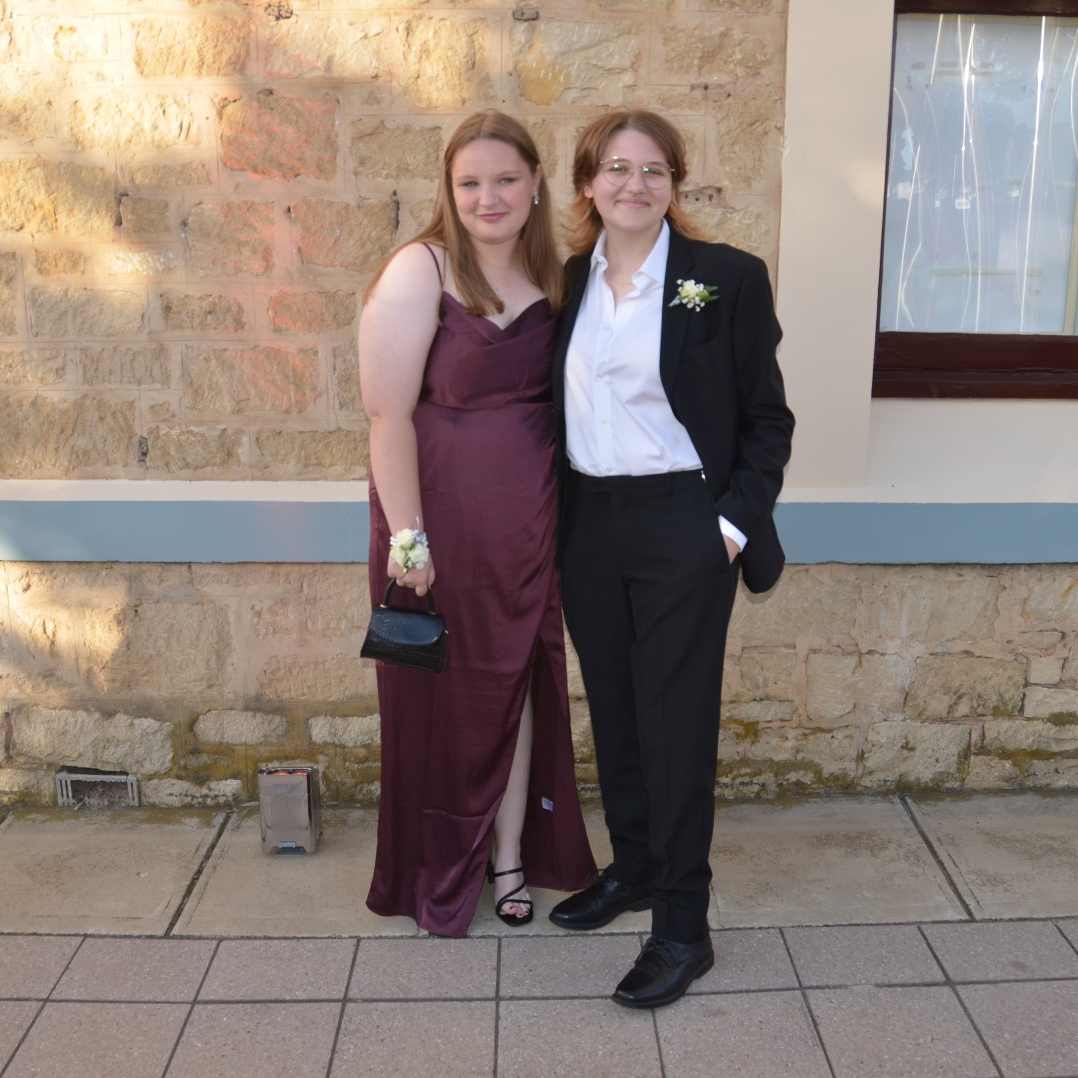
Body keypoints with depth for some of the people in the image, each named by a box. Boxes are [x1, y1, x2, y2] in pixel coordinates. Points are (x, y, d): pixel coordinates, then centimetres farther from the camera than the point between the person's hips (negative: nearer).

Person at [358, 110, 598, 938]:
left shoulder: (550, 275, 5)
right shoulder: (420, 273, -13)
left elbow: (555, 395, 11)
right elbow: (388, 415, -16)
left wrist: (561, 506, 5)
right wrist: (407, 536, -17)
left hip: (528, 517, 5)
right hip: (442, 514, -5)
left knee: (521, 681, 14)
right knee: (446, 692, 10)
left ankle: (511, 855, 33)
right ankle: (441, 873, 31)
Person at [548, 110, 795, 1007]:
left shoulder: (728, 278, -5)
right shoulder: (567, 280, 8)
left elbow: (767, 417, -3)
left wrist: (735, 523, -10)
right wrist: (554, 514, 8)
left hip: (683, 528, -5)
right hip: (589, 524, 5)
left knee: (676, 721, -1)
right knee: (612, 711, 15)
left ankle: (683, 927, 11)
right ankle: (633, 867, 34)